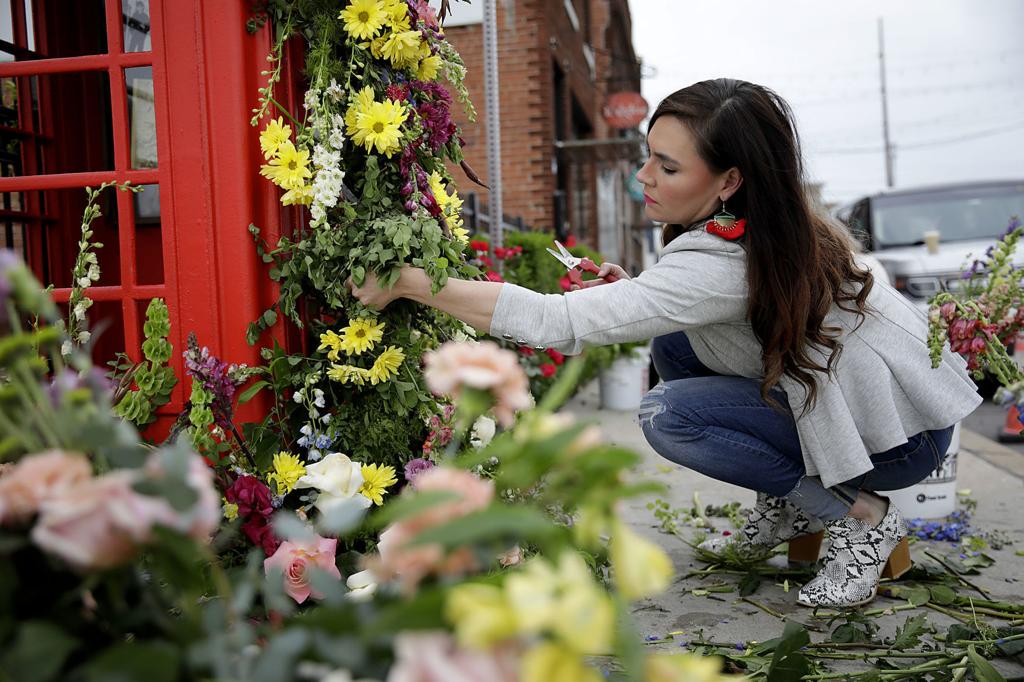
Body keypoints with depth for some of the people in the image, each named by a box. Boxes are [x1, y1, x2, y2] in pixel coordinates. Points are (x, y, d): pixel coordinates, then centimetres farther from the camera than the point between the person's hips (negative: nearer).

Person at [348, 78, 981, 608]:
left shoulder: (723, 260, -31)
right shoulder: (764, 226, -3)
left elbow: (555, 321, -35)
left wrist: (406, 281, -30)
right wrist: (635, 294, -5)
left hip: (901, 436, -9)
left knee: (669, 416, -19)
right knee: (674, 343, 1)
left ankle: (861, 516, -6)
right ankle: (788, 507, 11)